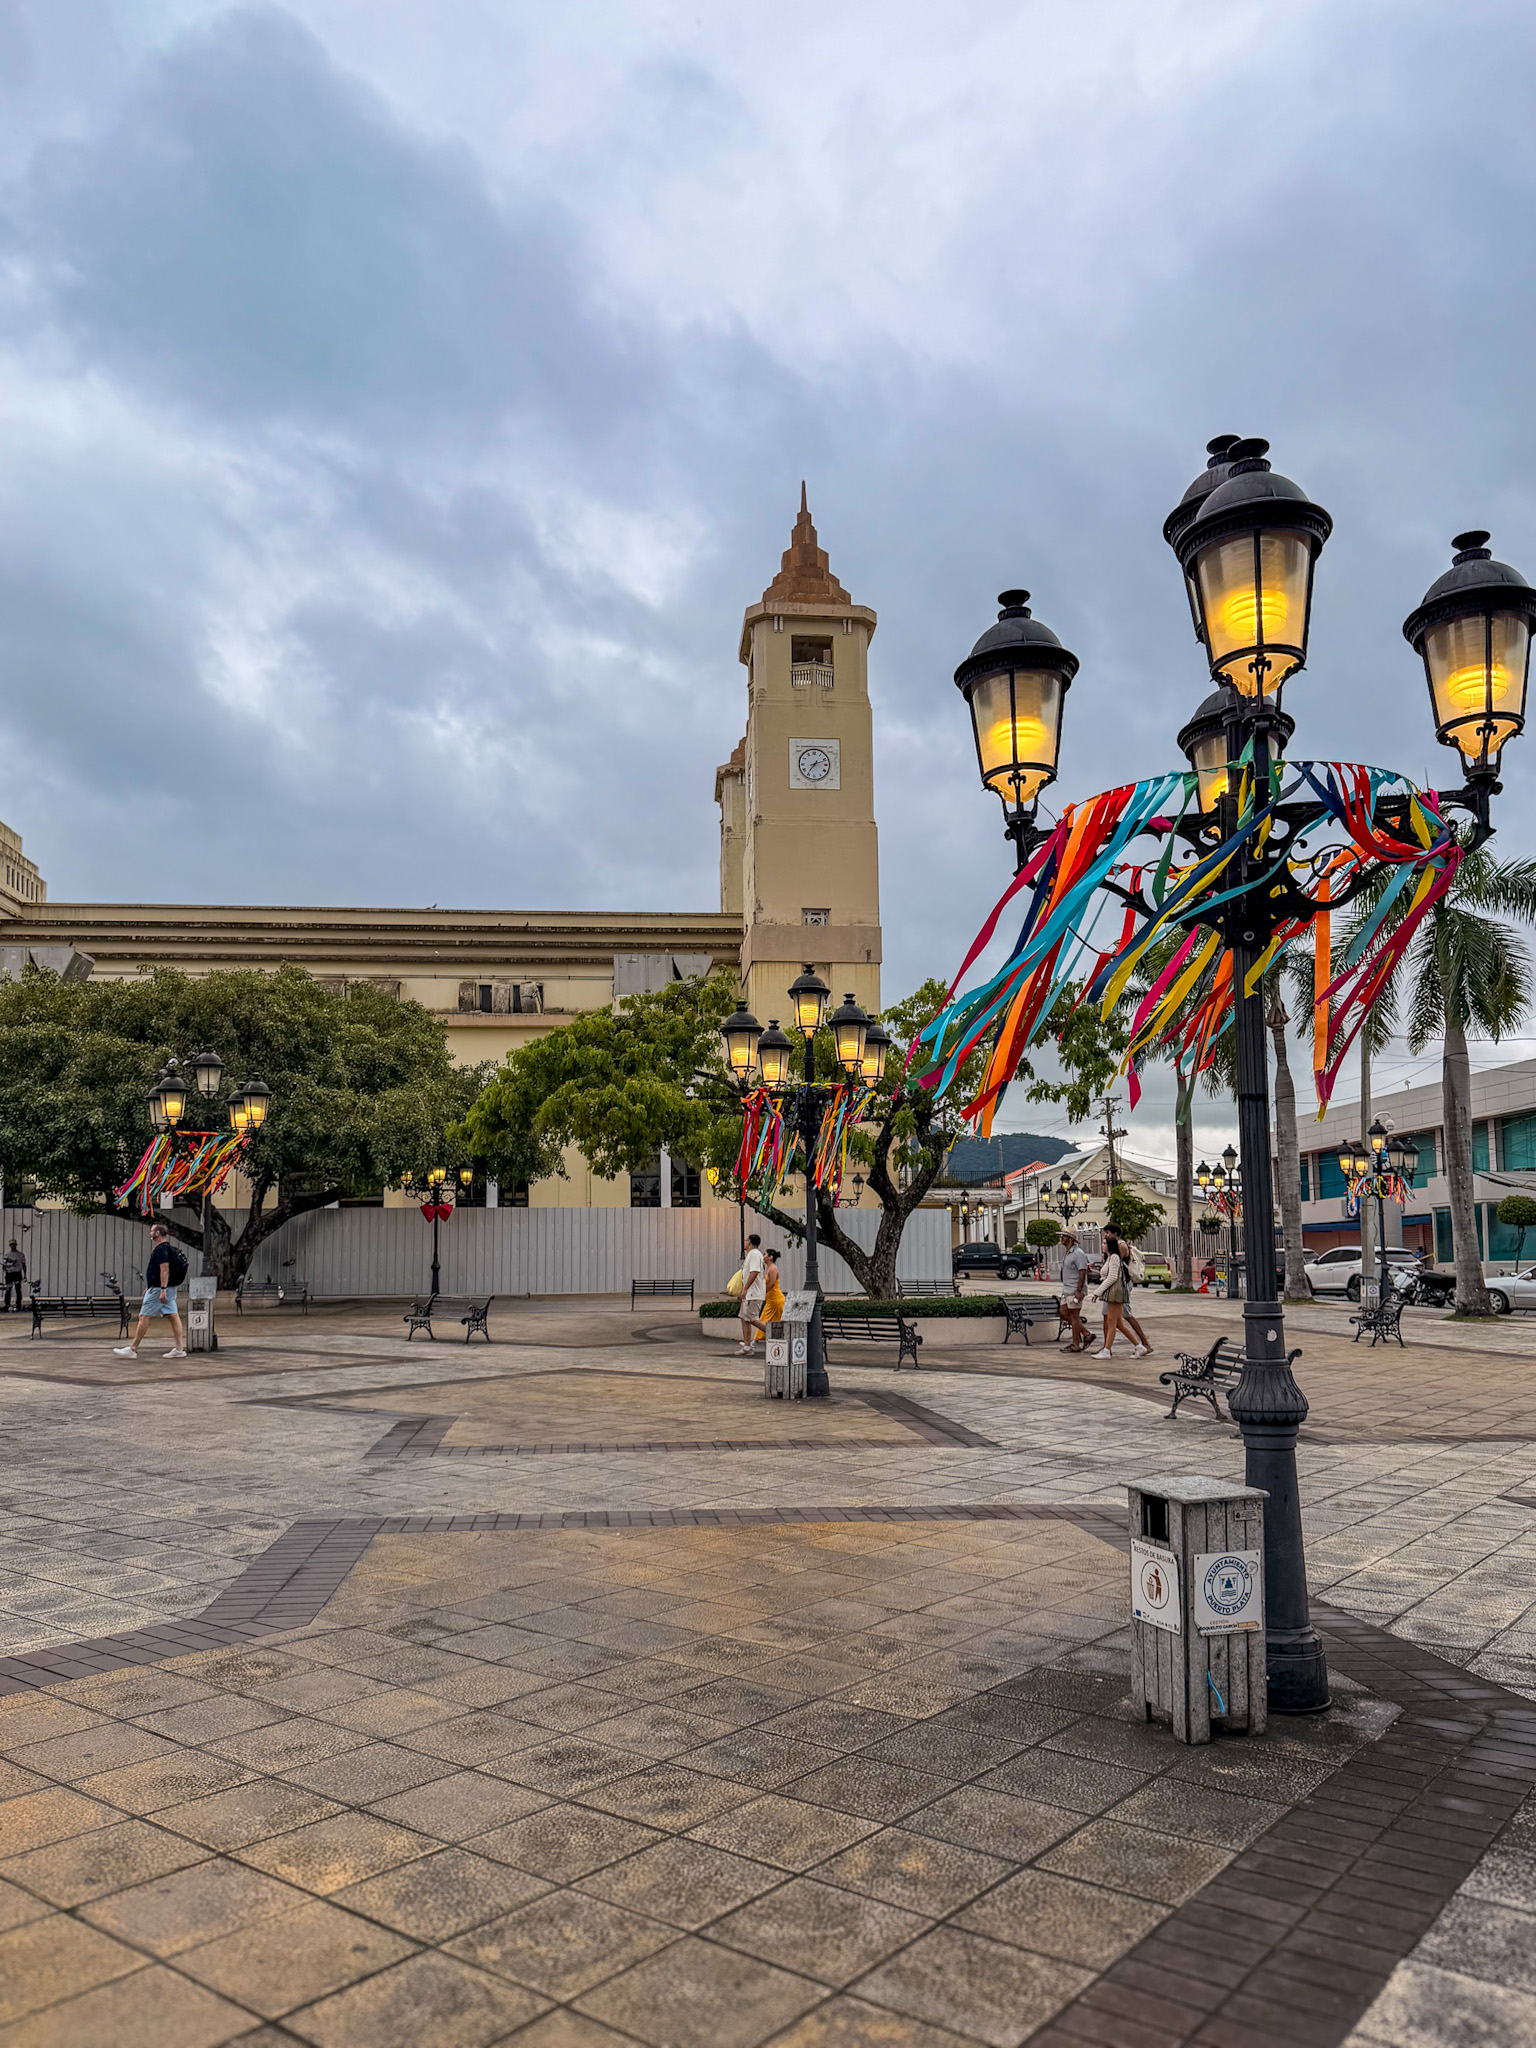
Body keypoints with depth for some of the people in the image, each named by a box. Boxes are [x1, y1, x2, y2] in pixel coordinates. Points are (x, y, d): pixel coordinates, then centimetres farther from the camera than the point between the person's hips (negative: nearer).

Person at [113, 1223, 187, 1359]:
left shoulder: (161, 1249, -14)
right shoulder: (169, 1249, 18)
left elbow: (165, 1270, -23)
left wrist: (162, 1290, -27)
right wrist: (150, 1287, 29)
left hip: (159, 1288, -10)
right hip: (171, 1287, 10)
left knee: (144, 1317, -3)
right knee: (173, 1315, 5)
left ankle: (132, 1349, 2)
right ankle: (180, 1348, 2)